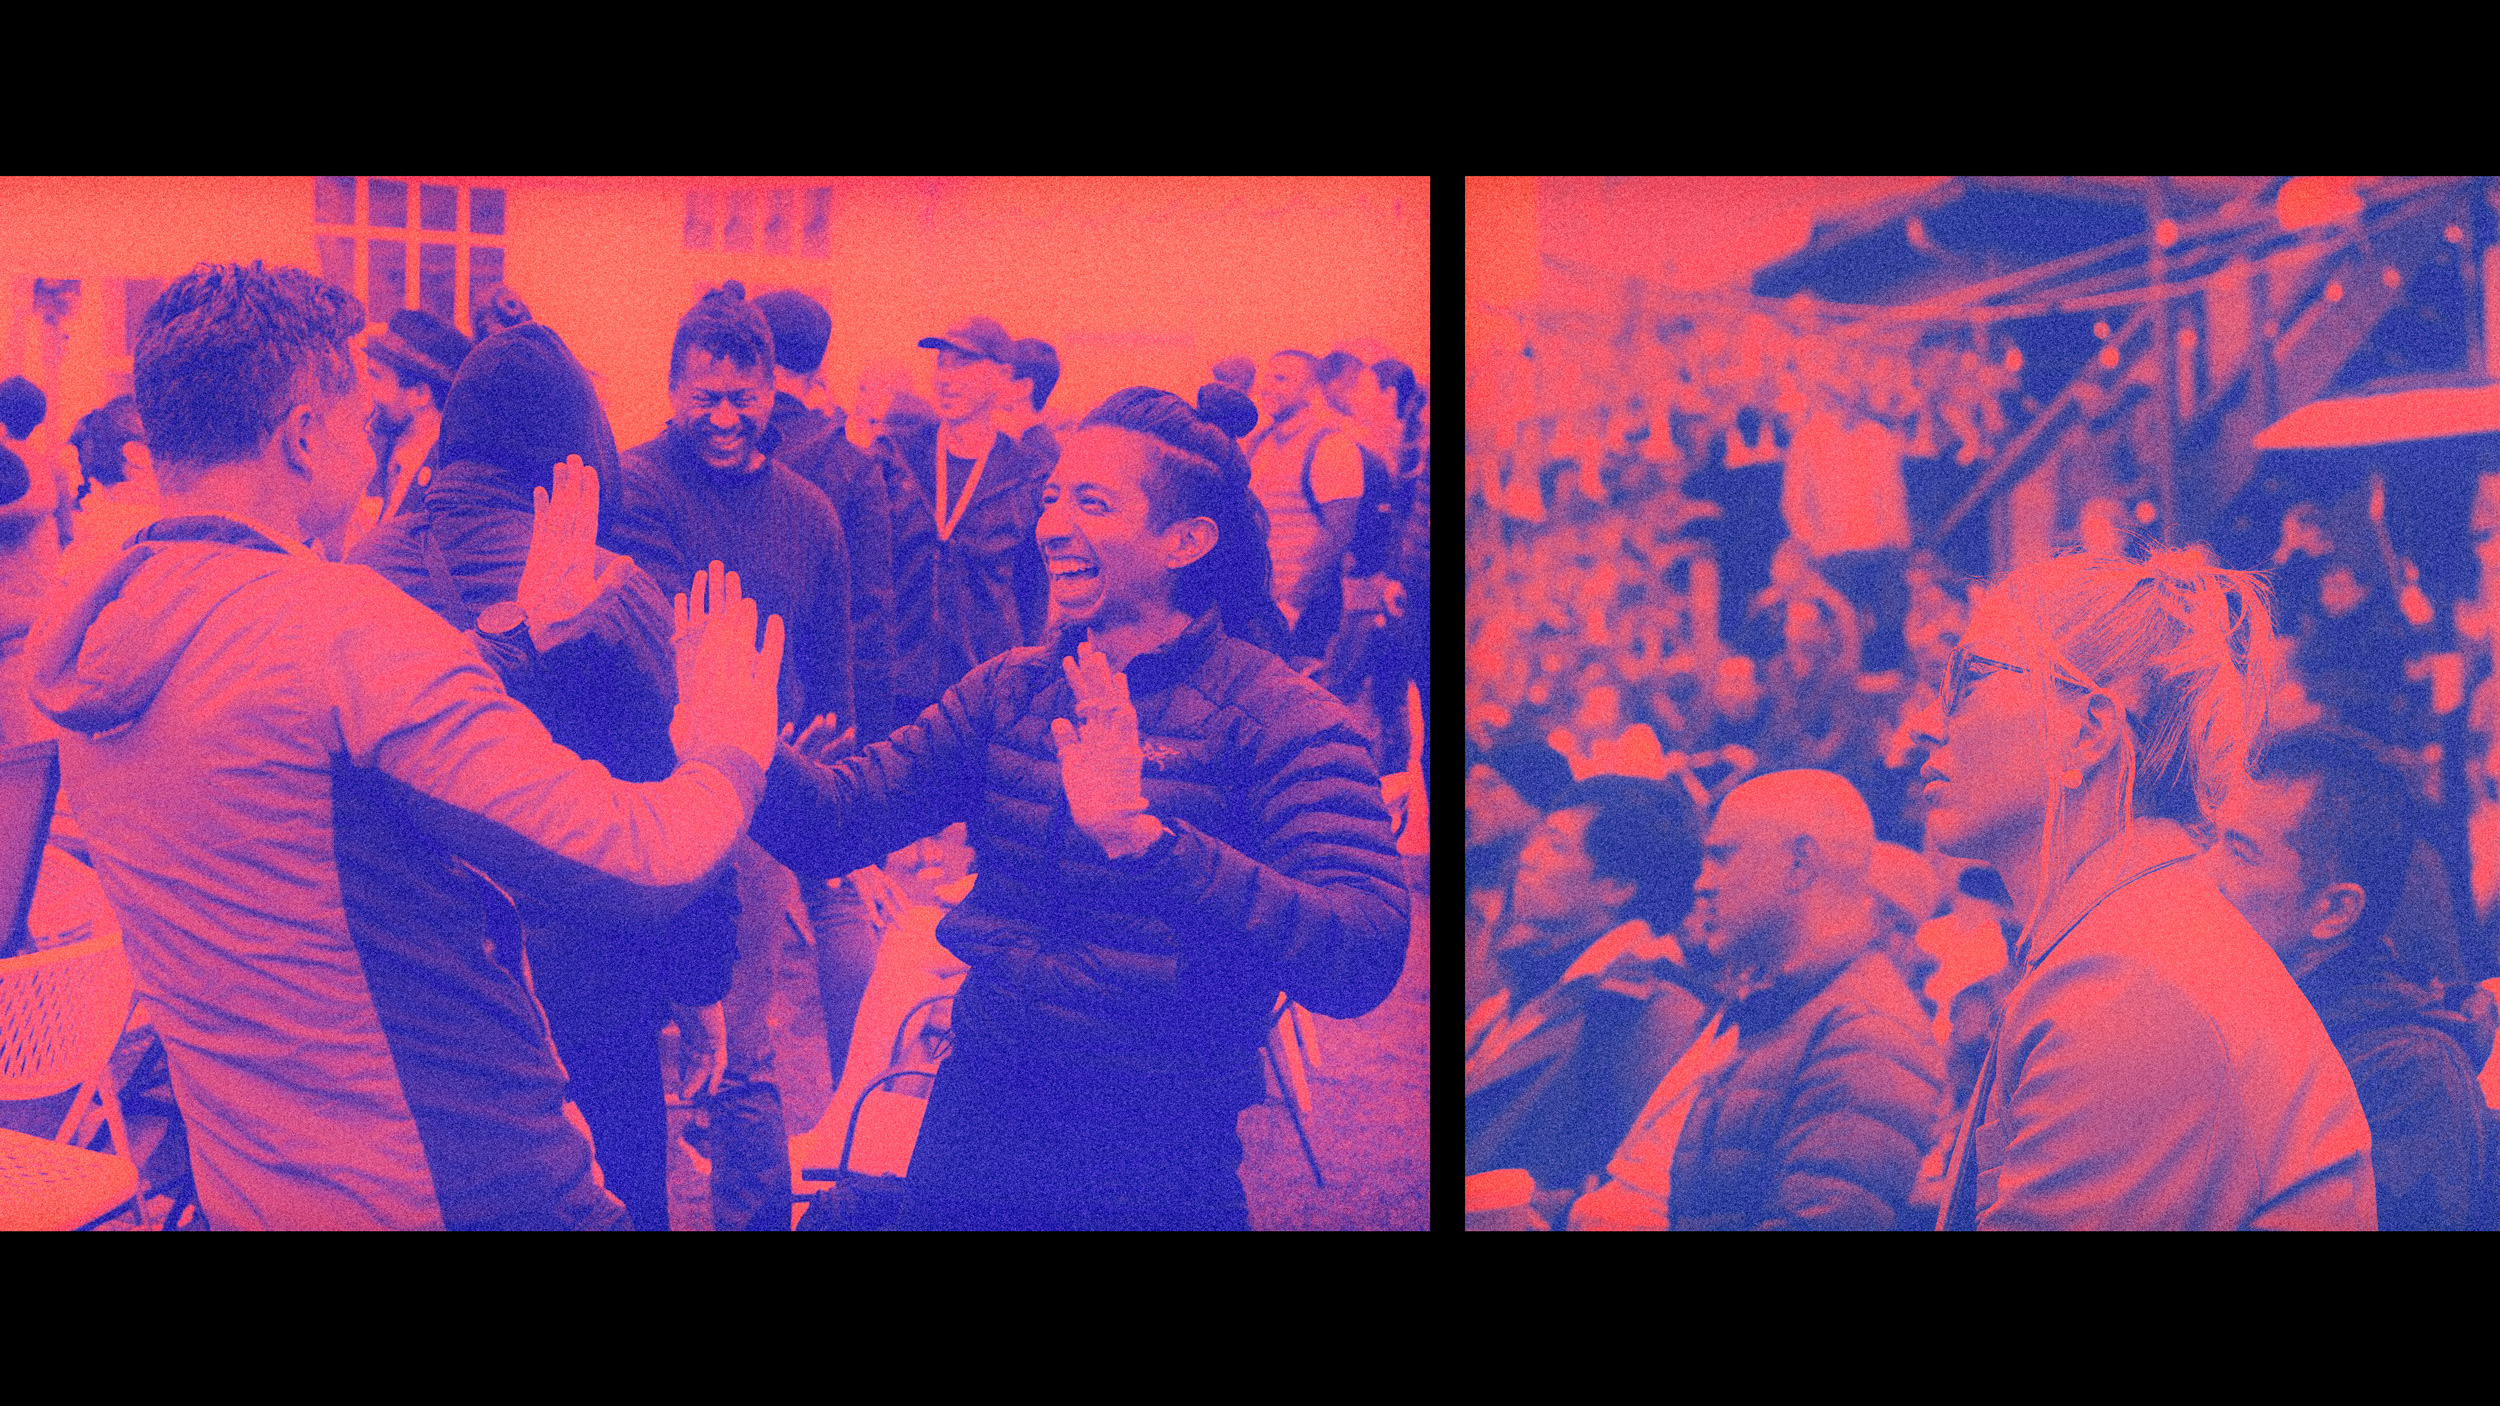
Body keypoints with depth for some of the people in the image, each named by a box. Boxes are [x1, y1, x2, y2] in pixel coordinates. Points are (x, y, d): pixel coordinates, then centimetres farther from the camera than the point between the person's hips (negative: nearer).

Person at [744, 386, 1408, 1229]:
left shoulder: (1283, 722, -14)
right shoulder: (1011, 691, 6)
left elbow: (1364, 958, -29)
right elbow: (834, 822, -1)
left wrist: (1142, 837, -38)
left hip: (1152, 1156, -5)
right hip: (976, 1111, 5)